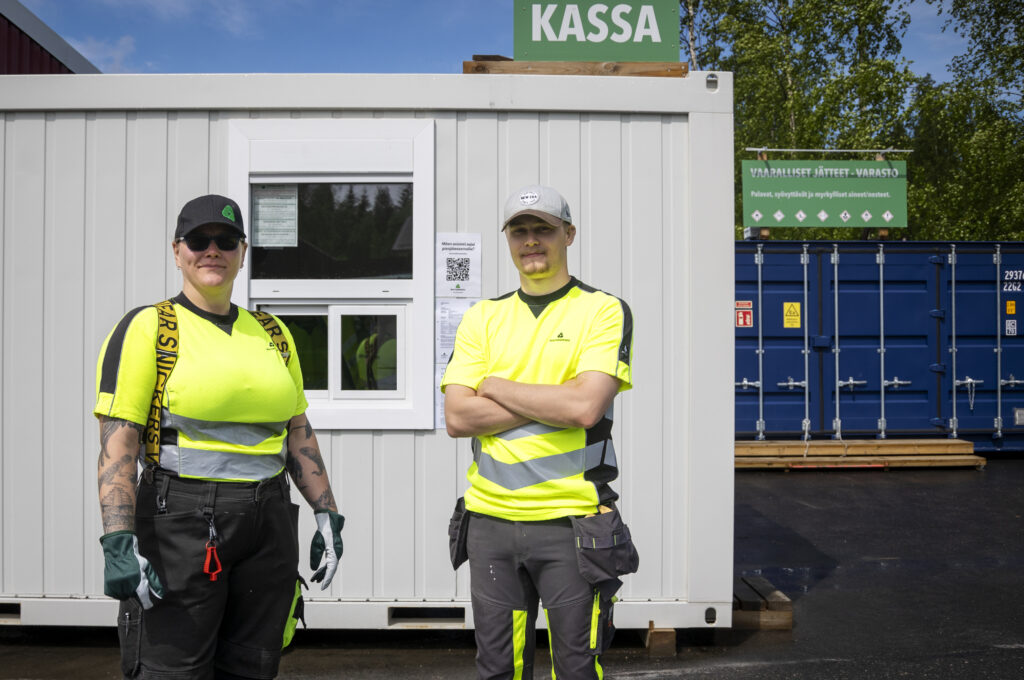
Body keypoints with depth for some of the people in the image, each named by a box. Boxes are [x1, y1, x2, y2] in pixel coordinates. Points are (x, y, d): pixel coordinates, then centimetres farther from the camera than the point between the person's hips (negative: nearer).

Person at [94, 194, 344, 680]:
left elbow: (298, 435, 16)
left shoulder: (272, 333, 12)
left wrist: (327, 515, 10)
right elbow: (117, 443, -10)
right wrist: (118, 543, -20)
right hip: (181, 522, -5)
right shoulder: (147, 329, -3)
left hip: (269, 526, 5)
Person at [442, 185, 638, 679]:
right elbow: (457, 417, -4)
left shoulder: (605, 311, -1)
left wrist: (496, 387, -6)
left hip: (572, 522, -3)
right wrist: (555, 402, -11)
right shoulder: (482, 318, 9)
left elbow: (586, 407, -16)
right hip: (490, 519, 4)